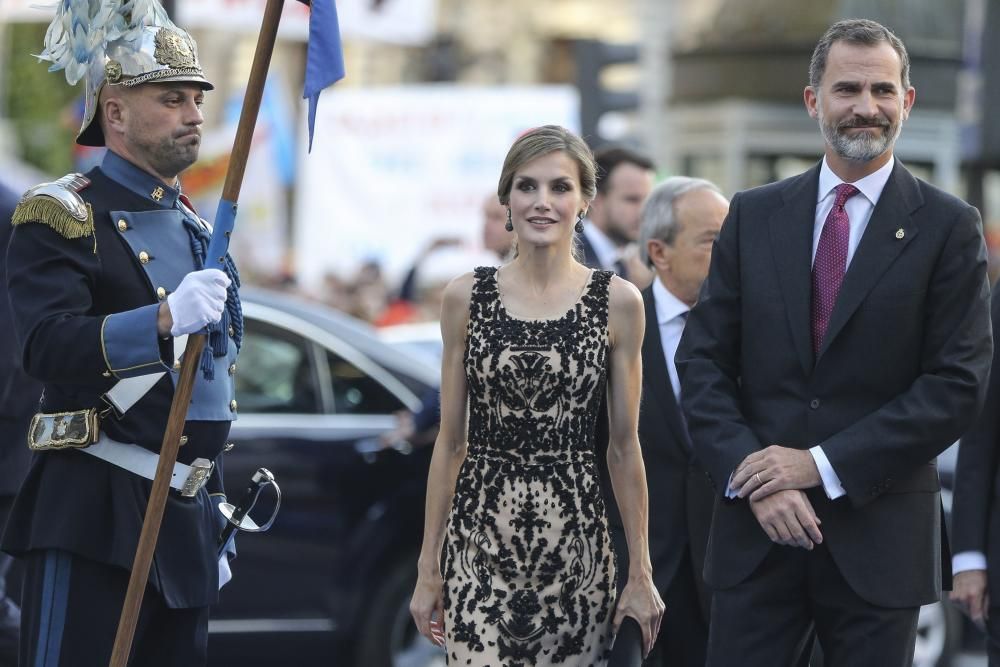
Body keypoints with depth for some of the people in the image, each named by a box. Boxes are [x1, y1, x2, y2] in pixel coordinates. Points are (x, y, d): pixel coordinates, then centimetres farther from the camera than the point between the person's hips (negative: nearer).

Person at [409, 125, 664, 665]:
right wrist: (428, 568, 6)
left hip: (575, 536, 0)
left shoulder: (617, 302, 2)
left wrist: (640, 572, 3)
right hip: (479, 540, 0)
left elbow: (623, 447, 5)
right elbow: (450, 441, 8)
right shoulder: (466, 297, 4)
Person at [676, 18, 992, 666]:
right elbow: (703, 361, 5)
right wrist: (753, 479, -10)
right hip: (756, 527, 2)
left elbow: (959, 383, -7)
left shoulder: (949, 227, 0)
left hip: (879, 533, -2)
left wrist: (823, 465, -12)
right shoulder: (754, 216, 8)